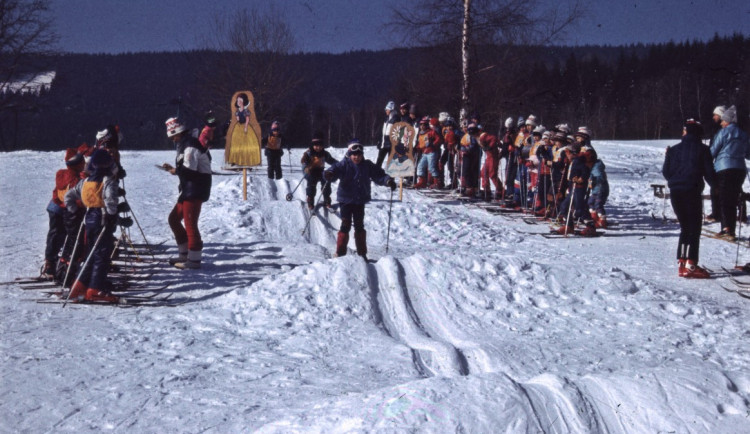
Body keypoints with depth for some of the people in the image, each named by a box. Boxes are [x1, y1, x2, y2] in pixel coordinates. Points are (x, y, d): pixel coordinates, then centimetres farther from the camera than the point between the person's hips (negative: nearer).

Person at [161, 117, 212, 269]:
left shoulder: (190, 146, -15)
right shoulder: (184, 145, 18)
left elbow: (189, 169, -23)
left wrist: (175, 170, -6)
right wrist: (173, 168, 8)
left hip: (195, 190, -11)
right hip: (188, 190, 11)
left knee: (190, 223, -8)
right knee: (174, 218, 15)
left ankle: (194, 259, -2)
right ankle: (184, 253, 22)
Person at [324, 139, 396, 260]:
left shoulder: (367, 166, 1)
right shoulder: (344, 165, -10)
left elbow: (379, 175, 2)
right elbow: (335, 170, -24)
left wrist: (388, 181, -17)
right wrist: (329, 174, -47)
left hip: (360, 201, 4)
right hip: (346, 200, -3)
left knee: (359, 227, 11)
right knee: (346, 225, -5)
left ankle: (362, 253, 19)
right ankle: (340, 253, 3)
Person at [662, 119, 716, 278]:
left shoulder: (674, 150, 5)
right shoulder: (702, 150, -2)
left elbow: (666, 172, 4)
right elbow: (709, 173, -2)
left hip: (675, 193, 4)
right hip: (692, 192, -4)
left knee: (685, 227, 15)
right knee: (694, 229, 0)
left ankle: (682, 262, 11)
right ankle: (690, 265, -9)